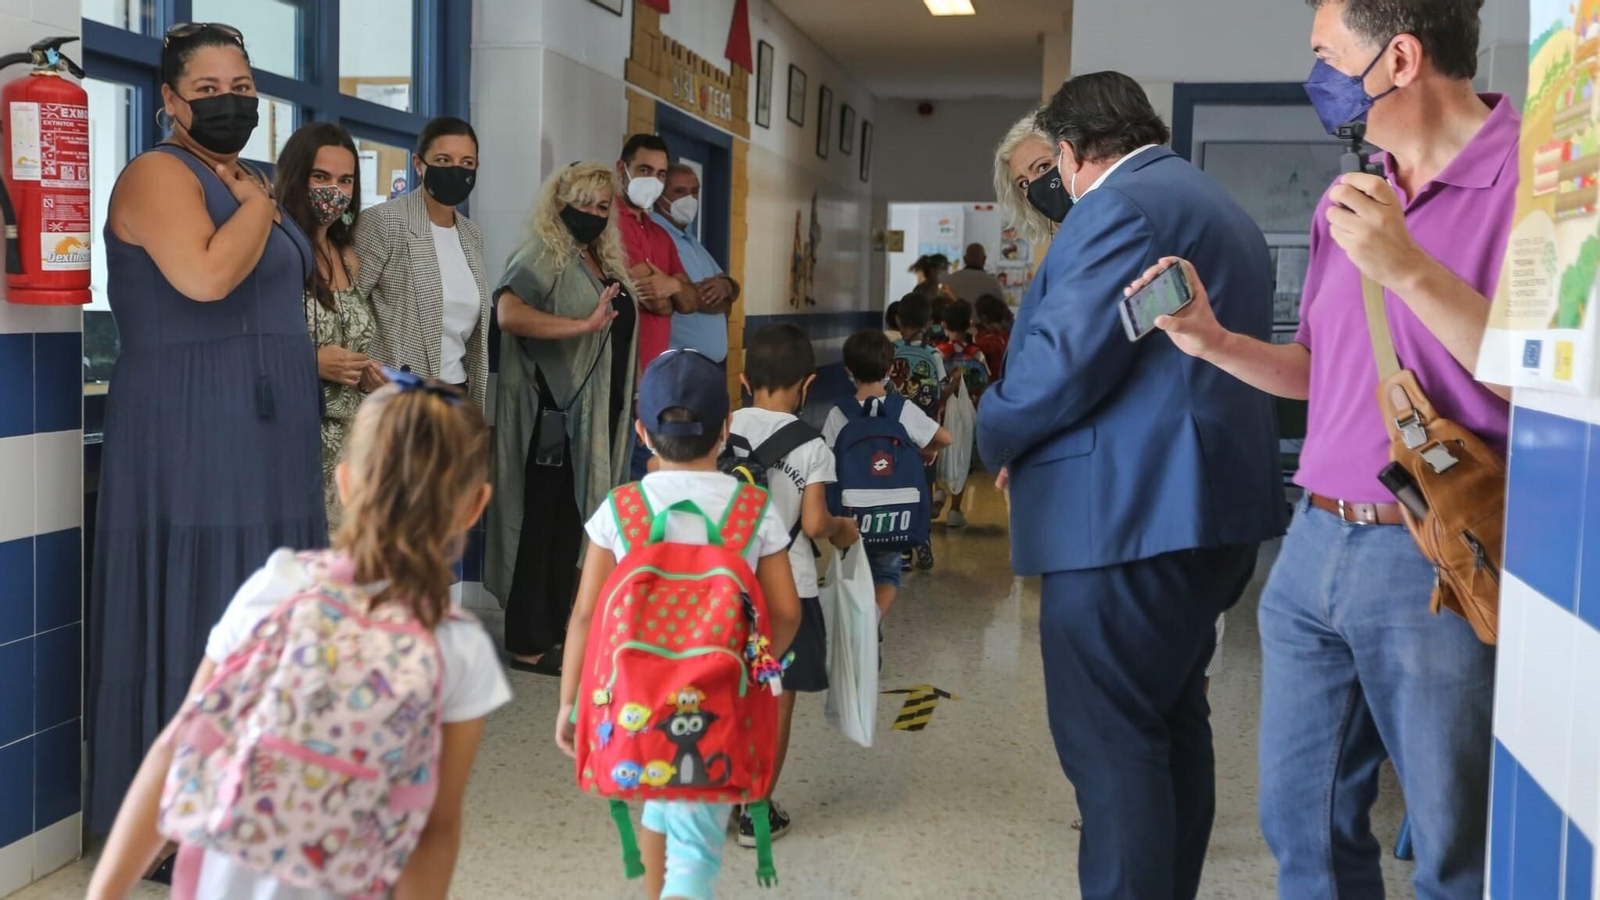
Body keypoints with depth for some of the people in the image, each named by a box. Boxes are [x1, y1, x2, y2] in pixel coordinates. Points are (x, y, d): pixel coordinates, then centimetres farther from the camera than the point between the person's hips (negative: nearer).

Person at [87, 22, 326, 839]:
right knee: (188, 614, -6)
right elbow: (205, 276, -28)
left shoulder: (243, 184, 18)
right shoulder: (159, 173, -10)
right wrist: (260, 203, -13)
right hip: (189, 436, -9)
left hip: (259, 436, 9)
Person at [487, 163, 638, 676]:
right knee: (544, 524, -2)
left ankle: (555, 628, 24)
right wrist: (583, 325, -29)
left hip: (597, 413, 8)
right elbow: (508, 312, -27)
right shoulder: (544, 255, -10)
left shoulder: (603, 261, 15)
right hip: (556, 411, -8)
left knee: (572, 523, 13)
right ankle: (527, 644, 6)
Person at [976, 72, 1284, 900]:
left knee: (1110, 742, -6)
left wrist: (997, 436, -3)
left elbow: (1065, 357, -20)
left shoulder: (1120, 205, -11)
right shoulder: (1221, 211, 21)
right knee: (1172, 722, 18)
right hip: (1205, 506, 11)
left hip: (1126, 514, -11)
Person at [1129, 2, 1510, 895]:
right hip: (1315, 546, 7)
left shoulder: (1530, 177, -12)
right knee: (1304, 823, 17)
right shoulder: (1349, 197, 13)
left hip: (1440, 558, -7)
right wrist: (1214, 341, 4)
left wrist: (1408, 268, -23)